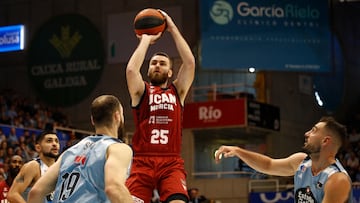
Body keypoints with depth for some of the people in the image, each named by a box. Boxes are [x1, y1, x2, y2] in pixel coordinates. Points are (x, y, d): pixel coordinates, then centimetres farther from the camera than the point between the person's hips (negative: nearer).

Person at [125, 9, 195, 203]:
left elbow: (190, 62, 3)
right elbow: (131, 69, -8)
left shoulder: (177, 91, 17)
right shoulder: (141, 91, 12)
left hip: (172, 164, 1)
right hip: (142, 163, -1)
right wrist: (146, 40, 4)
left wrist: (173, 29, 6)